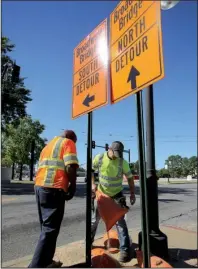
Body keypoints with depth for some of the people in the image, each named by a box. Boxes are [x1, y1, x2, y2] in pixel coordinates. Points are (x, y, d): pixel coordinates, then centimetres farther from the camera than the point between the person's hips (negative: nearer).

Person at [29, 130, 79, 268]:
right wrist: (73, 186, -2)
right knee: (50, 229, -2)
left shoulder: (49, 144, 25)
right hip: (54, 189, -8)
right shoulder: (68, 142, 1)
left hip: (39, 186, 9)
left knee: (47, 227, 17)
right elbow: (70, 167, -13)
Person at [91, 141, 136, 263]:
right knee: (95, 219, 16)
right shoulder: (99, 158, -16)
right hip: (101, 193, 2)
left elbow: (130, 178, -6)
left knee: (120, 221, -7)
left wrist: (132, 193, -8)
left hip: (117, 194, -2)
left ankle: (125, 250, 4)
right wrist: (93, 183, -14)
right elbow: (90, 170, -1)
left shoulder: (123, 162, -18)